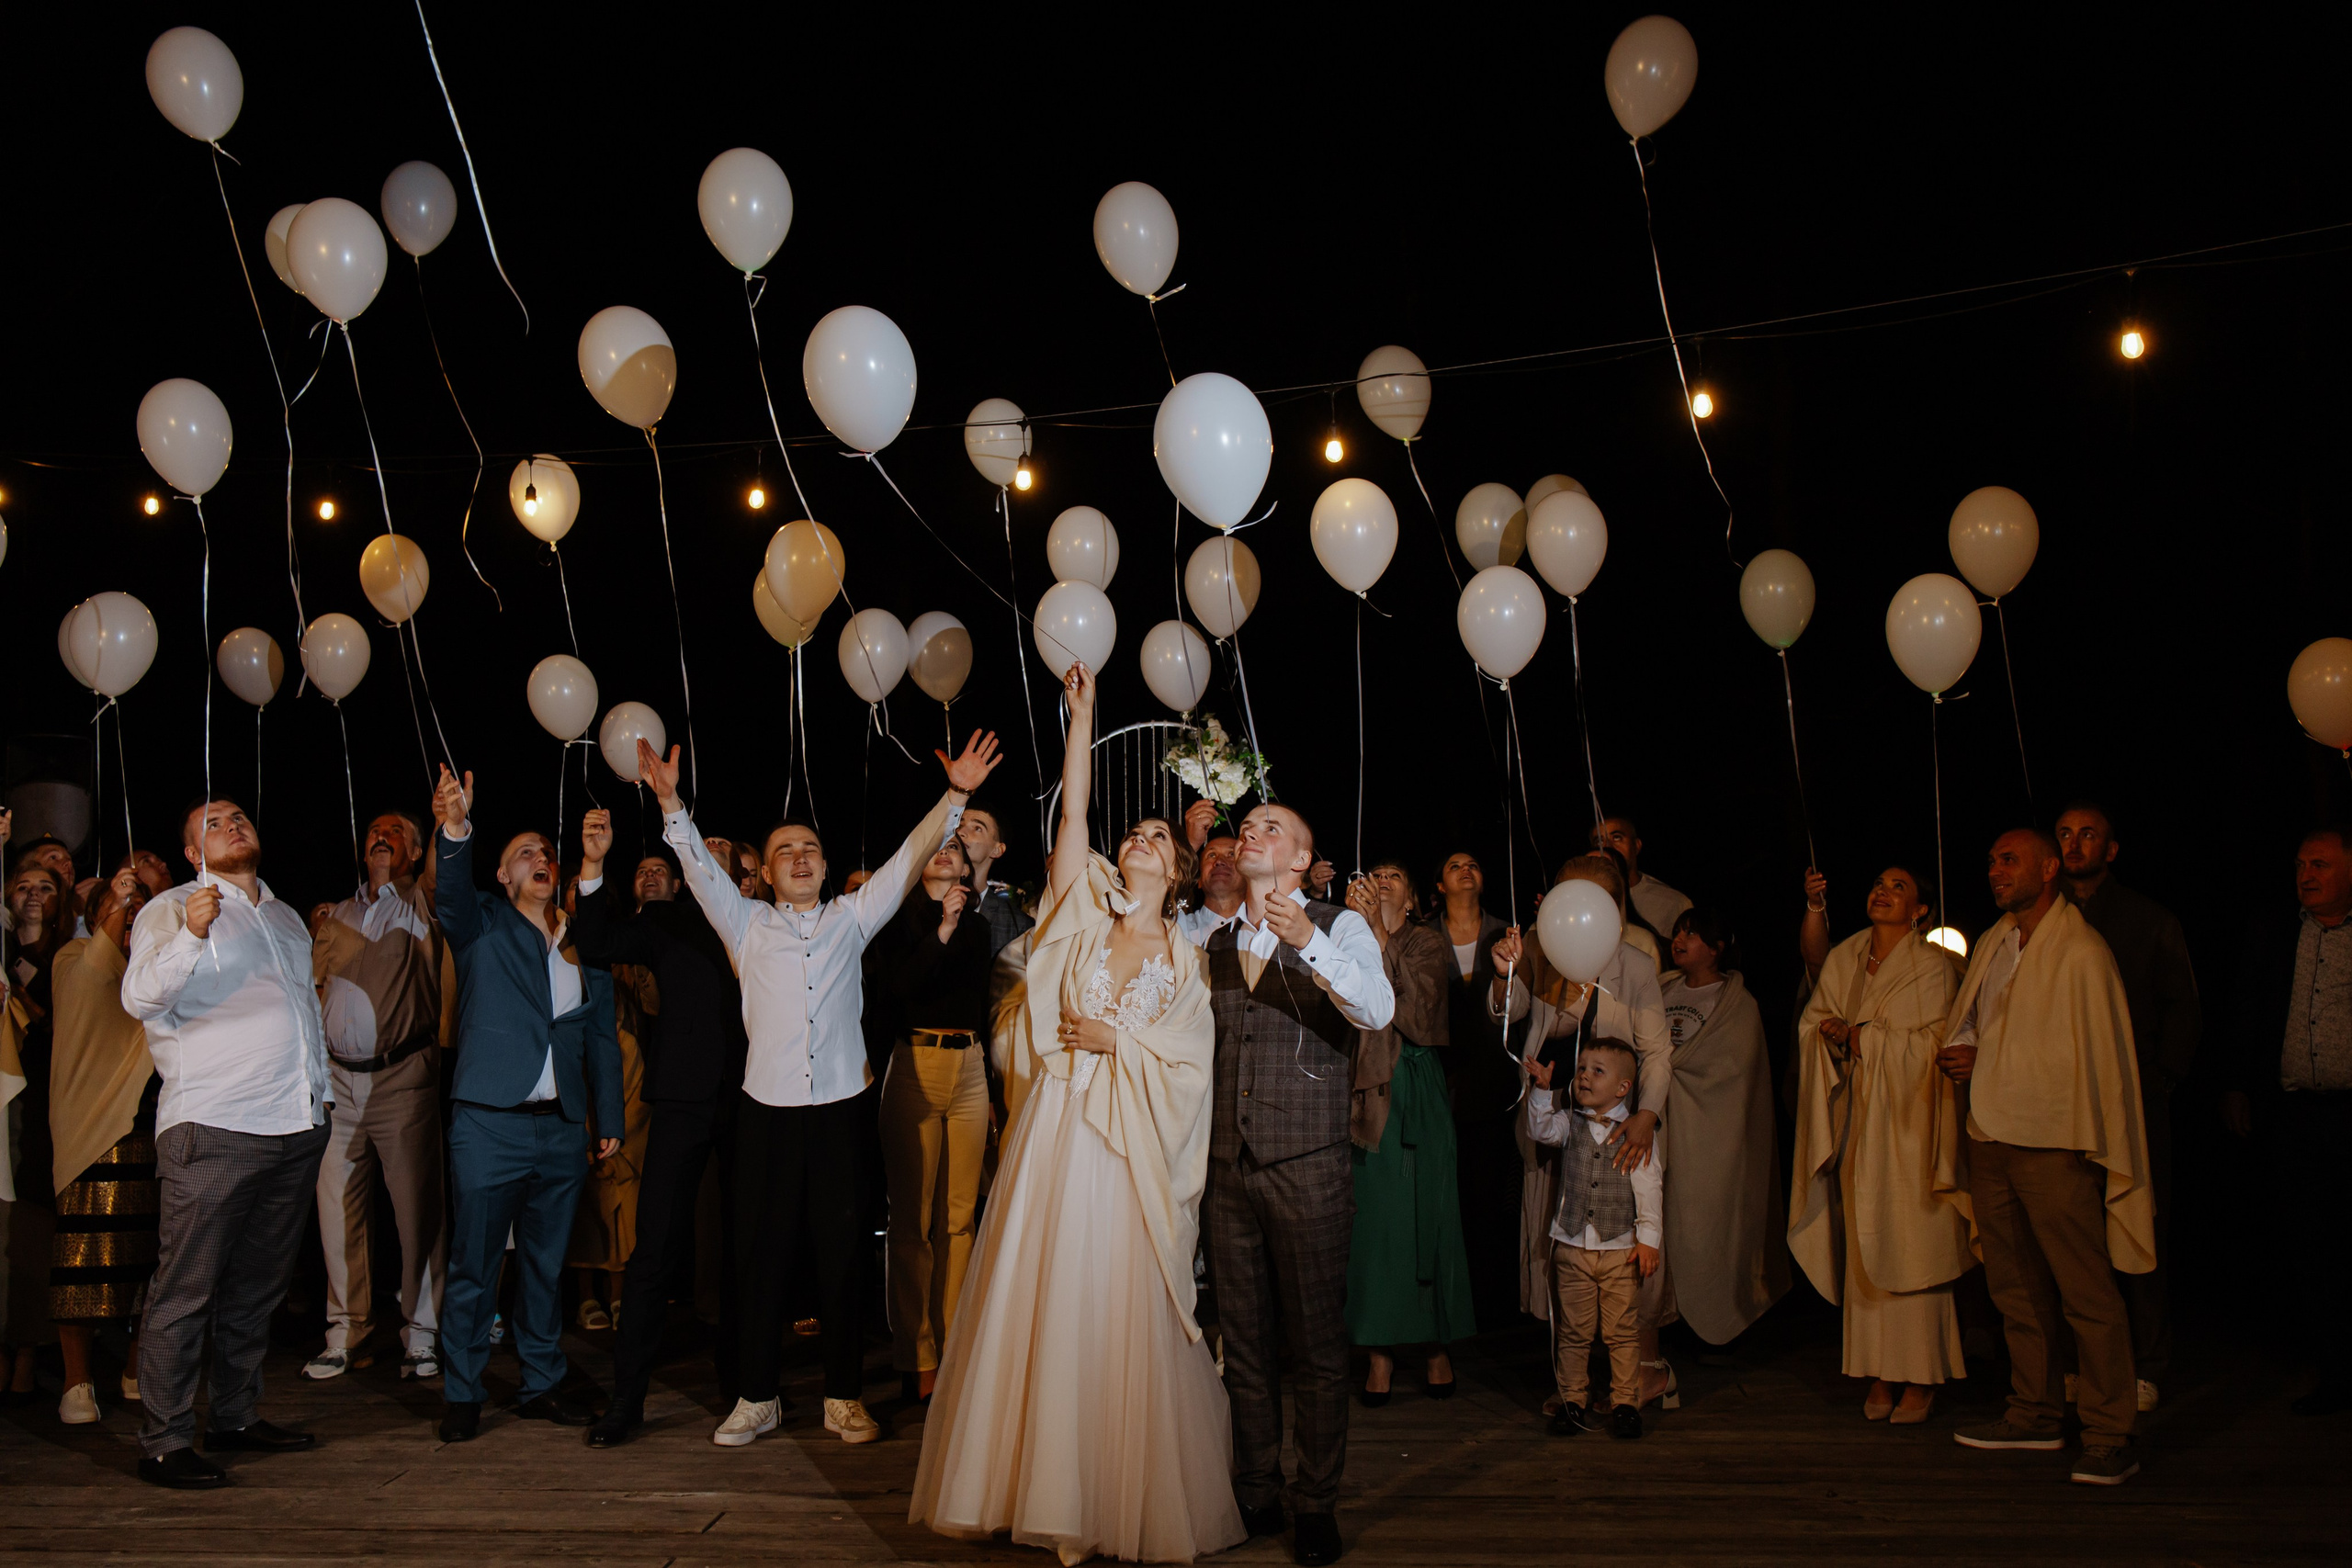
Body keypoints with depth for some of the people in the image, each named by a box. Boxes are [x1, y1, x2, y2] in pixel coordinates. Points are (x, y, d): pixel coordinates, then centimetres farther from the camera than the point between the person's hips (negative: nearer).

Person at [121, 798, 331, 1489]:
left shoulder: (286, 918, 22)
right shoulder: (172, 909, 3)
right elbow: (140, 997, -12)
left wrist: (318, 1096, 23)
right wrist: (190, 937, -28)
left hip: (295, 1126, 7)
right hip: (212, 1130, -6)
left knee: (257, 1286, 12)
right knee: (185, 1289, -6)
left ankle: (235, 1417, 21)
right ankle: (164, 1443, -3)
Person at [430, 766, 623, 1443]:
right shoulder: (483, 925, 4)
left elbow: (602, 1038, 17)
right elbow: (451, 894, -20)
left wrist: (609, 1118, 12)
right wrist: (455, 828, -39)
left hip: (561, 1127, 4)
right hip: (489, 1124, -4)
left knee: (547, 1262, 12)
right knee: (473, 1265, 0)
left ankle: (542, 1385, 22)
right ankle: (461, 1394, 11)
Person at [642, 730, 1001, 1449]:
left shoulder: (852, 918, 10)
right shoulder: (748, 925, 9)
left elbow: (908, 859, 4)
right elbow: (702, 867, 0)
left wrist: (955, 796, -5)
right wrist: (670, 802, -13)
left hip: (841, 1107, 0)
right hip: (767, 1111, 0)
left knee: (841, 1254, 4)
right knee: (760, 1254, 4)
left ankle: (845, 1397, 14)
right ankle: (757, 1397, 15)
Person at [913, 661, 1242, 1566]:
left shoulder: (1188, 960, 9)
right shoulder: (1084, 919, 8)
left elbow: (1191, 1063, 1)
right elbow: (1071, 817, -1)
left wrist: (1114, 1039, -7)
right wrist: (1082, 720, -3)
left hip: (1137, 1153, -1)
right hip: (1057, 1138, 1)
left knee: (1128, 1315, 1)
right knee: (1042, 1305, 1)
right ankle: (1041, 1484, 12)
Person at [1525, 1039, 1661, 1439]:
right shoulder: (1569, 1126, 8)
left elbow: (1649, 1189, -4)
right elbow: (1540, 1130, -7)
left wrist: (1648, 1239, -8)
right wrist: (1542, 1091, -17)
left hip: (1621, 1249, -2)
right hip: (1572, 1247, 2)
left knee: (1622, 1332, 2)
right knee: (1573, 1331, 7)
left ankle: (1625, 1403, 13)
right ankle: (1573, 1402, 18)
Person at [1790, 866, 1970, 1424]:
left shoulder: (1934, 966, -3)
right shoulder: (1842, 959, 12)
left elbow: (1933, 1041, -9)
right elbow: (1811, 1021, 13)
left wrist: (1865, 1036, -8)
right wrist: (1831, 1029, -7)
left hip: (1908, 1118, -4)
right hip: (1857, 1120, 4)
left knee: (1911, 1244, -5)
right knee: (1862, 1243, 2)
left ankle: (1920, 1377, 1)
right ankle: (1880, 1375, 8)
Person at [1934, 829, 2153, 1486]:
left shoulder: (2082, 953, -8)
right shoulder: (1991, 945, 14)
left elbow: (2103, 1056, -8)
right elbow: (1966, 1017, 27)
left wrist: (2096, 1147, -10)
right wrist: (1960, 1049, 4)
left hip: (2053, 1144, -7)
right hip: (1989, 1139, 7)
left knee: (2086, 1292, -6)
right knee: (2015, 1285, 14)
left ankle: (2109, 1436, -1)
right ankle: (2034, 1413, 25)